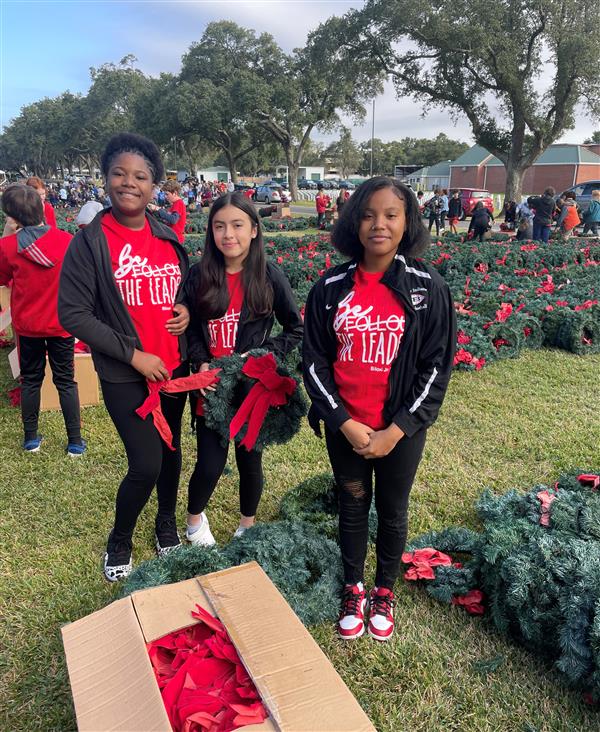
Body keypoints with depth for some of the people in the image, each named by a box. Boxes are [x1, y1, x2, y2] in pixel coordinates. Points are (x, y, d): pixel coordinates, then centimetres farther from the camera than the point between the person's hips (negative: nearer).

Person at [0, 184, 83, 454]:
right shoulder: (66, 240, -12)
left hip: (27, 324, 0)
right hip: (61, 323, 0)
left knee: (31, 379, 16)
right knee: (66, 380, 9)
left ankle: (31, 439, 24)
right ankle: (75, 442, 12)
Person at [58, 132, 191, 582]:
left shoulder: (168, 237, 4)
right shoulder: (89, 241, -11)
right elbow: (73, 313, -13)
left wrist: (186, 308, -5)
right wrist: (133, 354, -17)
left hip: (174, 366, 5)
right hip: (125, 375, -5)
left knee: (171, 448, 17)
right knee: (146, 465, -7)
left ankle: (167, 521, 43)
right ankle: (120, 541, 22)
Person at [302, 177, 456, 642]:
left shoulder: (428, 287, -9)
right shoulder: (331, 287, -5)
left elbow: (437, 365, -8)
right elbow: (314, 359, -3)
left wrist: (397, 430, -13)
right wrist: (343, 421, -12)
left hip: (401, 429, -1)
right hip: (344, 426, 1)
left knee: (392, 511, 16)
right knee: (353, 507, 18)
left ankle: (385, 592, 41)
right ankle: (354, 589, 41)